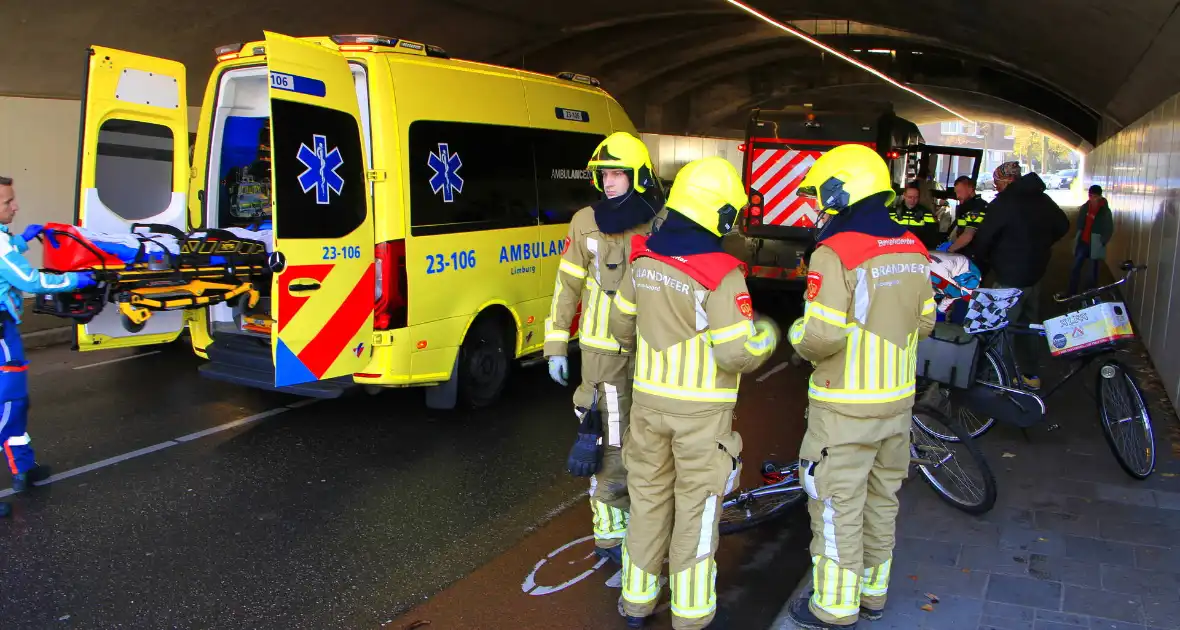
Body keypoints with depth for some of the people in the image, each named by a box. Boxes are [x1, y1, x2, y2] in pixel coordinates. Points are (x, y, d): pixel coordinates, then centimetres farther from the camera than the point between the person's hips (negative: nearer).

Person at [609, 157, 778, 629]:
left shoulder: (644, 259, -1)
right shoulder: (722, 276, -20)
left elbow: (622, 327, 10)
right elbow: (738, 356, -20)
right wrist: (767, 334, 1)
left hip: (649, 400, 5)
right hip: (701, 410, -5)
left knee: (648, 498, 18)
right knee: (696, 508, 9)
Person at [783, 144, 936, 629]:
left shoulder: (835, 254, -20)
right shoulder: (913, 249, 3)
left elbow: (821, 335, -24)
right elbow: (923, 322, 10)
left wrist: (798, 334, -3)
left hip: (845, 406, -7)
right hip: (897, 399, 7)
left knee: (838, 506, 6)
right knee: (881, 500, 20)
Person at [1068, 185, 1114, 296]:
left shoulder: (1105, 211, -11)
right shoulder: (1084, 207, 1)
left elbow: (1109, 230, -7)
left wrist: (1102, 243, -13)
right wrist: (1077, 237, 6)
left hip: (1095, 246, -4)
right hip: (1082, 242, 4)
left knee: (1093, 272, 7)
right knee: (1075, 269, 3)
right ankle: (1072, 294, 11)